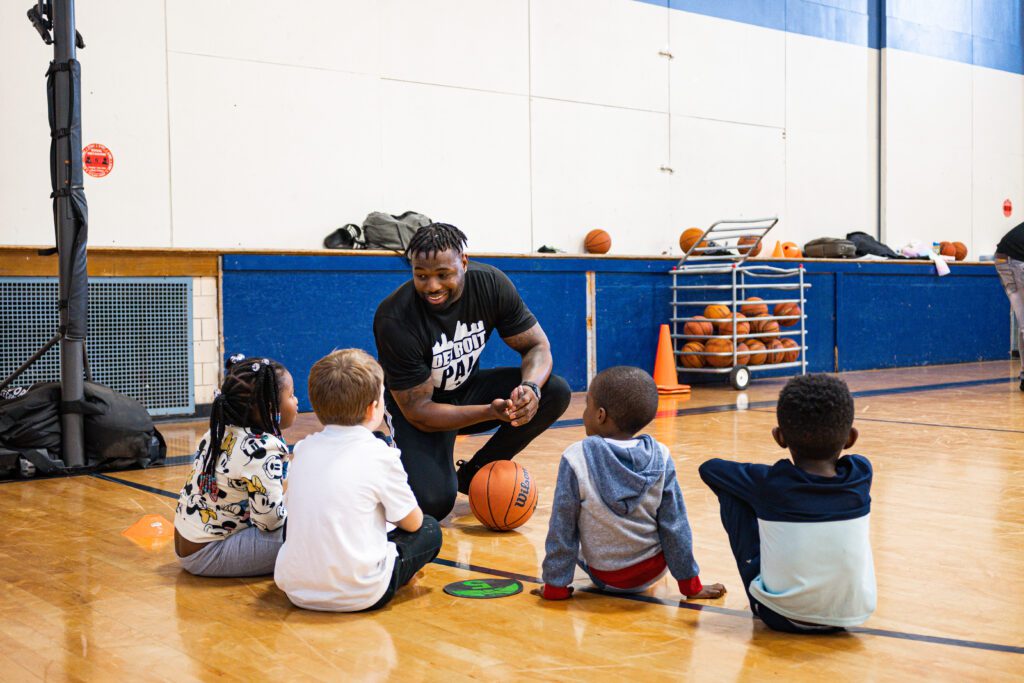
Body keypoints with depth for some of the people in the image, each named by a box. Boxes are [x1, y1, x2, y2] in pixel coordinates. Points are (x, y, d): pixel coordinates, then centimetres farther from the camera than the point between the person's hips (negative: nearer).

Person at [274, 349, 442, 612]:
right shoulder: (379, 455, -12)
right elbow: (412, 522, 0)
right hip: (358, 596, -4)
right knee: (430, 530, 12)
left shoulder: (303, 448, 3)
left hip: (296, 590, 4)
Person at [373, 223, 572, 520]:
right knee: (432, 503, -29)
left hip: (468, 388, 5)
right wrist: (490, 412, -38)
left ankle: (474, 474, 0)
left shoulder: (491, 284, -17)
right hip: (417, 409, -5)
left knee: (556, 392, -18)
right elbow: (418, 412, -26)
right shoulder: (394, 319, -29)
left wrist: (530, 388, -33)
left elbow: (537, 345, -9)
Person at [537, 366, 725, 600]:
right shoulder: (659, 458, -15)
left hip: (605, 577, -1)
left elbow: (562, 530, -15)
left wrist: (555, 586, -4)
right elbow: (675, 527, -9)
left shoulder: (576, 460, -21)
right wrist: (690, 584, 1)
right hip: (653, 571, 1)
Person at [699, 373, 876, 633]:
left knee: (730, 491, 6)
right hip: (852, 615, 4)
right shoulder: (861, 475, -9)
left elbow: (709, 467, 4)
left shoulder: (770, 483, -14)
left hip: (781, 617, -3)